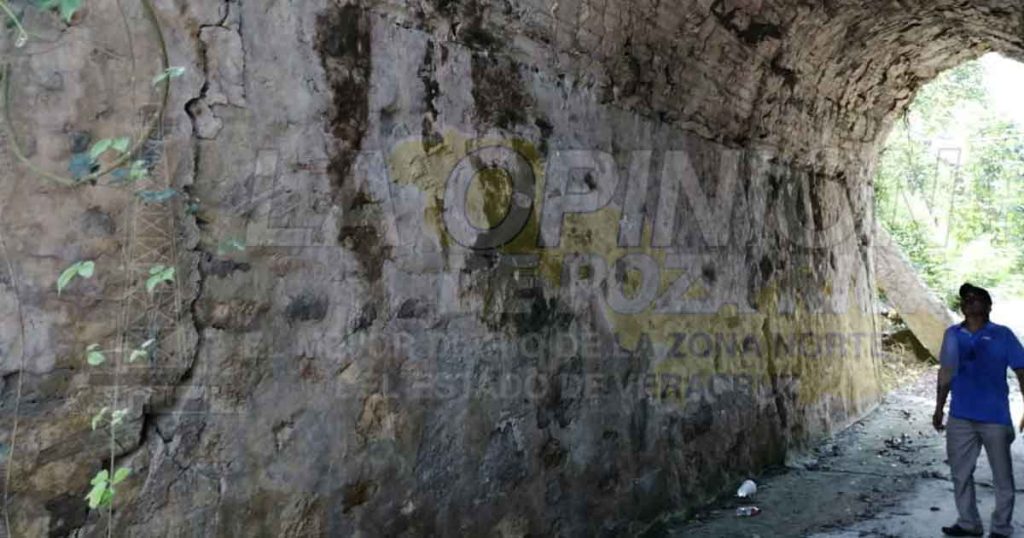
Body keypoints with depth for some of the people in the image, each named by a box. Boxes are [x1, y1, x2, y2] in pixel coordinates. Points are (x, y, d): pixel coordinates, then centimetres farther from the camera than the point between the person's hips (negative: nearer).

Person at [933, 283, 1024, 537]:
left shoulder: (1002, 335, -5)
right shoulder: (953, 334, 5)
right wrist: (938, 409, 12)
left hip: (995, 417, -4)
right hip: (960, 417, 4)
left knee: (1002, 477, 7)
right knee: (960, 473, 12)